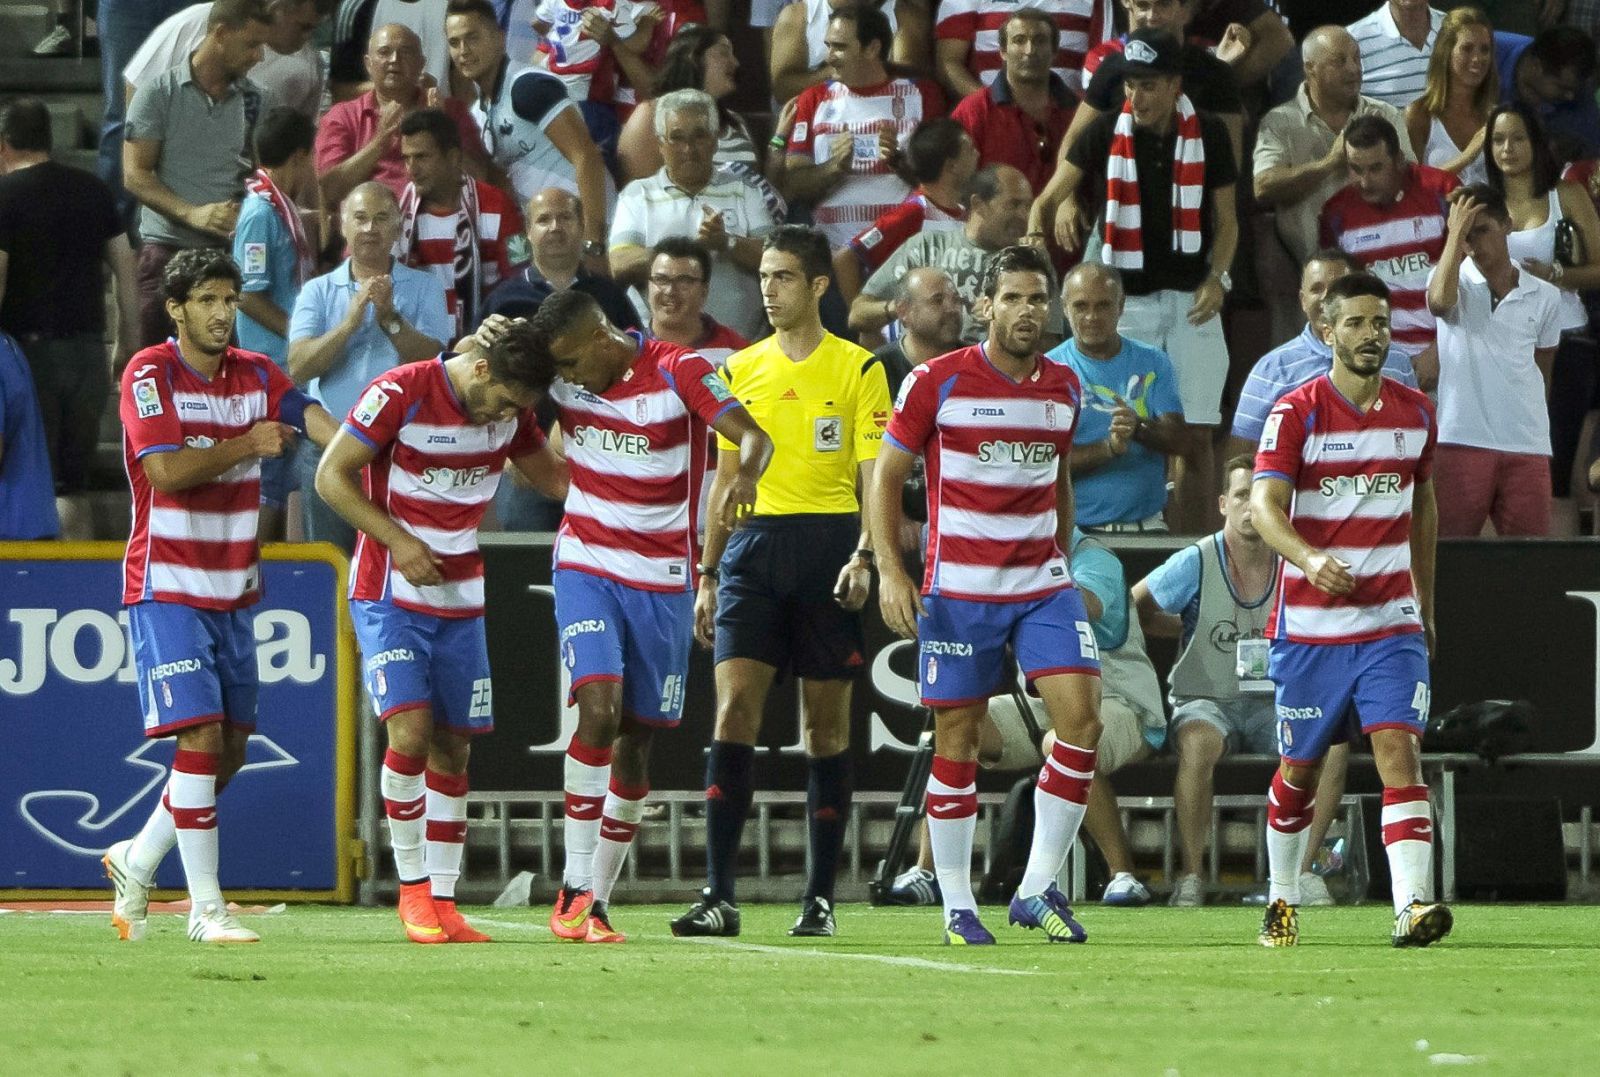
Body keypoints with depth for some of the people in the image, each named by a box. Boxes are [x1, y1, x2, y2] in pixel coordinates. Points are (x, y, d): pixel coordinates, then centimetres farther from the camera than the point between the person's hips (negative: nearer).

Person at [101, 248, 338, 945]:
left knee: (232, 747, 8)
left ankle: (136, 861, 28)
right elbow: (165, 470, -20)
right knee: (201, 736, -14)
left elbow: (308, 416, -8)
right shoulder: (150, 374, -9)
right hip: (168, 587, -7)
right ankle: (206, 908, -12)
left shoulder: (256, 376, 8)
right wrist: (246, 446, -13)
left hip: (233, 590, 7)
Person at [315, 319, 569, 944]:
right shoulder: (400, 394, -16)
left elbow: (554, 478, 16)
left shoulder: (509, 408, 1)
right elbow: (331, 476, -12)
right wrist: (398, 541, -19)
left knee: (452, 748, 3)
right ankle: (412, 890, -5)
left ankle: (442, 902, 8)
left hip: (460, 600, 6)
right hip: (390, 594, -6)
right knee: (410, 729, -18)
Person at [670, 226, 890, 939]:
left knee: (827, 723, 2)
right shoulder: (740, 370, 13)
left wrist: (863, 557, -16)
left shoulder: (858, 369, 2)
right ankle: (718, 897, -14)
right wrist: (707, 576, 13)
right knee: (734, 707, -10)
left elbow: (875, 477, -2)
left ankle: (819, 897, 9)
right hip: (753, 545, 2)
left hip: (830, 544, -2)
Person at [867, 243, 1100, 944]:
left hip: (1043, 584, 3)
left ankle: (1038, 888, -4)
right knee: (956, 741, -1)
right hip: (958, 589, -3)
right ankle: (957, 906, 9)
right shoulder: (936, 382, -5)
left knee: (1081, 714, -13)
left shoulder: (1064, 387, 9)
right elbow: (886, 477, 0)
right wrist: (889, 569, -10)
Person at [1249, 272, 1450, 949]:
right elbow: (1264, 505, -18)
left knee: (1400, 751, -15)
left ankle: (1412, 905, -27)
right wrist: (1308, 559, -38)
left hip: (1391, 624, 2)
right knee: (1300, 767, 8)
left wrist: (1425, 608, 24)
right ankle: (1282, 900, 29)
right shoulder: (1296, 413, -7)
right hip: (1309, 627, -2)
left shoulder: (1416, 413, 7)